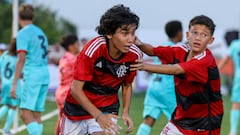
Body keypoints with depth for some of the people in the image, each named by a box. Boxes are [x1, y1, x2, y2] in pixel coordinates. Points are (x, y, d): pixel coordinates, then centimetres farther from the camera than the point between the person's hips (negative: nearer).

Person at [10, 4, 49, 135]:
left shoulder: (23, 33, -6)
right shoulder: (40, 32, 18)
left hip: (32, 75, -8)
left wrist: (14, 84, -15)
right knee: (36, 114, 9)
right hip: (45, 74, 8)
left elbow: (21, 59, -14)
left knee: (25, 113, -13)